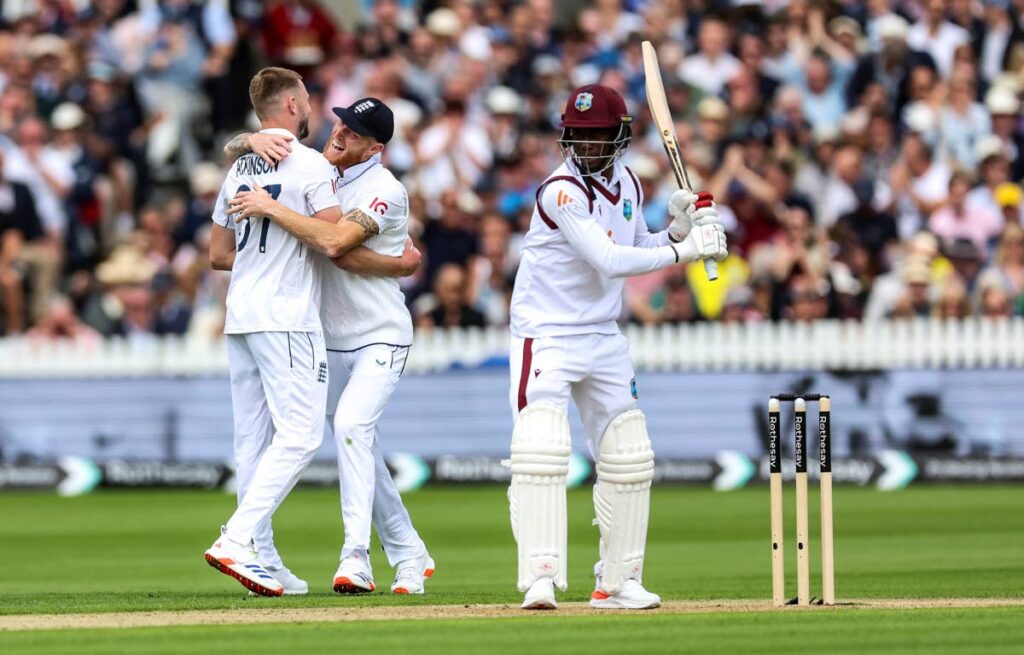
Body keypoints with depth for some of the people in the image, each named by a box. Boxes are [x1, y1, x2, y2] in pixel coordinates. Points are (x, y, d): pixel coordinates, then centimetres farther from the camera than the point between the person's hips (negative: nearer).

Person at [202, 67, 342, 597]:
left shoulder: (238, 171, 14)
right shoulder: (310, 166, -8)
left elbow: (219, 254, 18)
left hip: (240, 317, 8)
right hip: (286, 319, -8)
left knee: (253, 439, 8)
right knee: (299, 434, -10)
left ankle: (264, 561, 8)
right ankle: (237, 540, -23)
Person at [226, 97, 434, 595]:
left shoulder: (384, 190, -17)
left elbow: (334, 241, -33)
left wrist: (269, 207, -27)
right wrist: (256, 140, -13)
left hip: (380, 338, -8)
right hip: (332, 340, 8)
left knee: (352, 426, -27)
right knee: (358, 446, 12)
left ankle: (355, 557, -32)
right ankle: (408, 555, 24)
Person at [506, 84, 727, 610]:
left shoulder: (626, 184, 6)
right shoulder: (562, 191, -19)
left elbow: (638, 249, 17)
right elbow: (607, 260, -27)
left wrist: (679, 229, -2)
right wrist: (683, 251, -25)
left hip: (603, 339, 8)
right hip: (547, 335, -8)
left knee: (629, 459, 8)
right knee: (541, 450, -21)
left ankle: (617, 581, 18)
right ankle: (540, 580, -23)